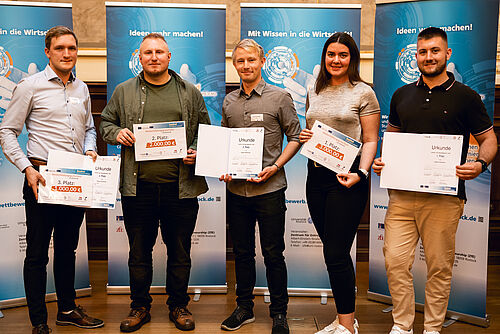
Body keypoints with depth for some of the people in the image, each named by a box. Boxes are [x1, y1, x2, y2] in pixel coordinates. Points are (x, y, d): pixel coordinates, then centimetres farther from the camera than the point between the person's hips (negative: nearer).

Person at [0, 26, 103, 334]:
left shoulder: (82, 89, 13)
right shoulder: (31, 86, -4)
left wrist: (90, 150, 3)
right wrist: (27, 168, -14)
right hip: (42, 178, -5)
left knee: (67, 248, 16)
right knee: (38, 253, 2)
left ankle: (68, 309, 30)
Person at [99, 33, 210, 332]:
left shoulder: (190, 93, 9)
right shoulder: (124, 91, 10)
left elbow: (204, 130, 13)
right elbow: (106, 122, 16)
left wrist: (196, 151, -5)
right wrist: (117, 133, -5)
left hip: (180, 186, 0)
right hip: (138, 186, 1)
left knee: (180, 251, 9)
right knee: (139, 251, 10)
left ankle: (179, 306, 26)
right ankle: (140, 307, 26)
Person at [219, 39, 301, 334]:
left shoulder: (279, 97, -1)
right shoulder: (229, 102, 11)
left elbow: (295, 137, 0)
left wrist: (274, 167, -13)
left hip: (269, 188, -4)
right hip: (236, 189, 4)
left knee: (273, 254, 3)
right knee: (242, 252, 13)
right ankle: (244, 307, 28)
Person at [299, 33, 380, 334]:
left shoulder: (363, 92, -2)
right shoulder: (314, 93, 14)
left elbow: (370, 140, -4)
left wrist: (361, 173, -18)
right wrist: (304, 137, 2)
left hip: (346, 177, -6)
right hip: (316, 175, 6)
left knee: (336, 254, -7)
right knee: (334, 252, 11)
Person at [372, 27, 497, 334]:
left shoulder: (466, 97, 4)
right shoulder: (402, 96, 14)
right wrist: (381, 161, 4)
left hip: (444, 196, -3)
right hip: (402, 192, 3)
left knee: (440, 266, 5)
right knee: (395, 260, -1)